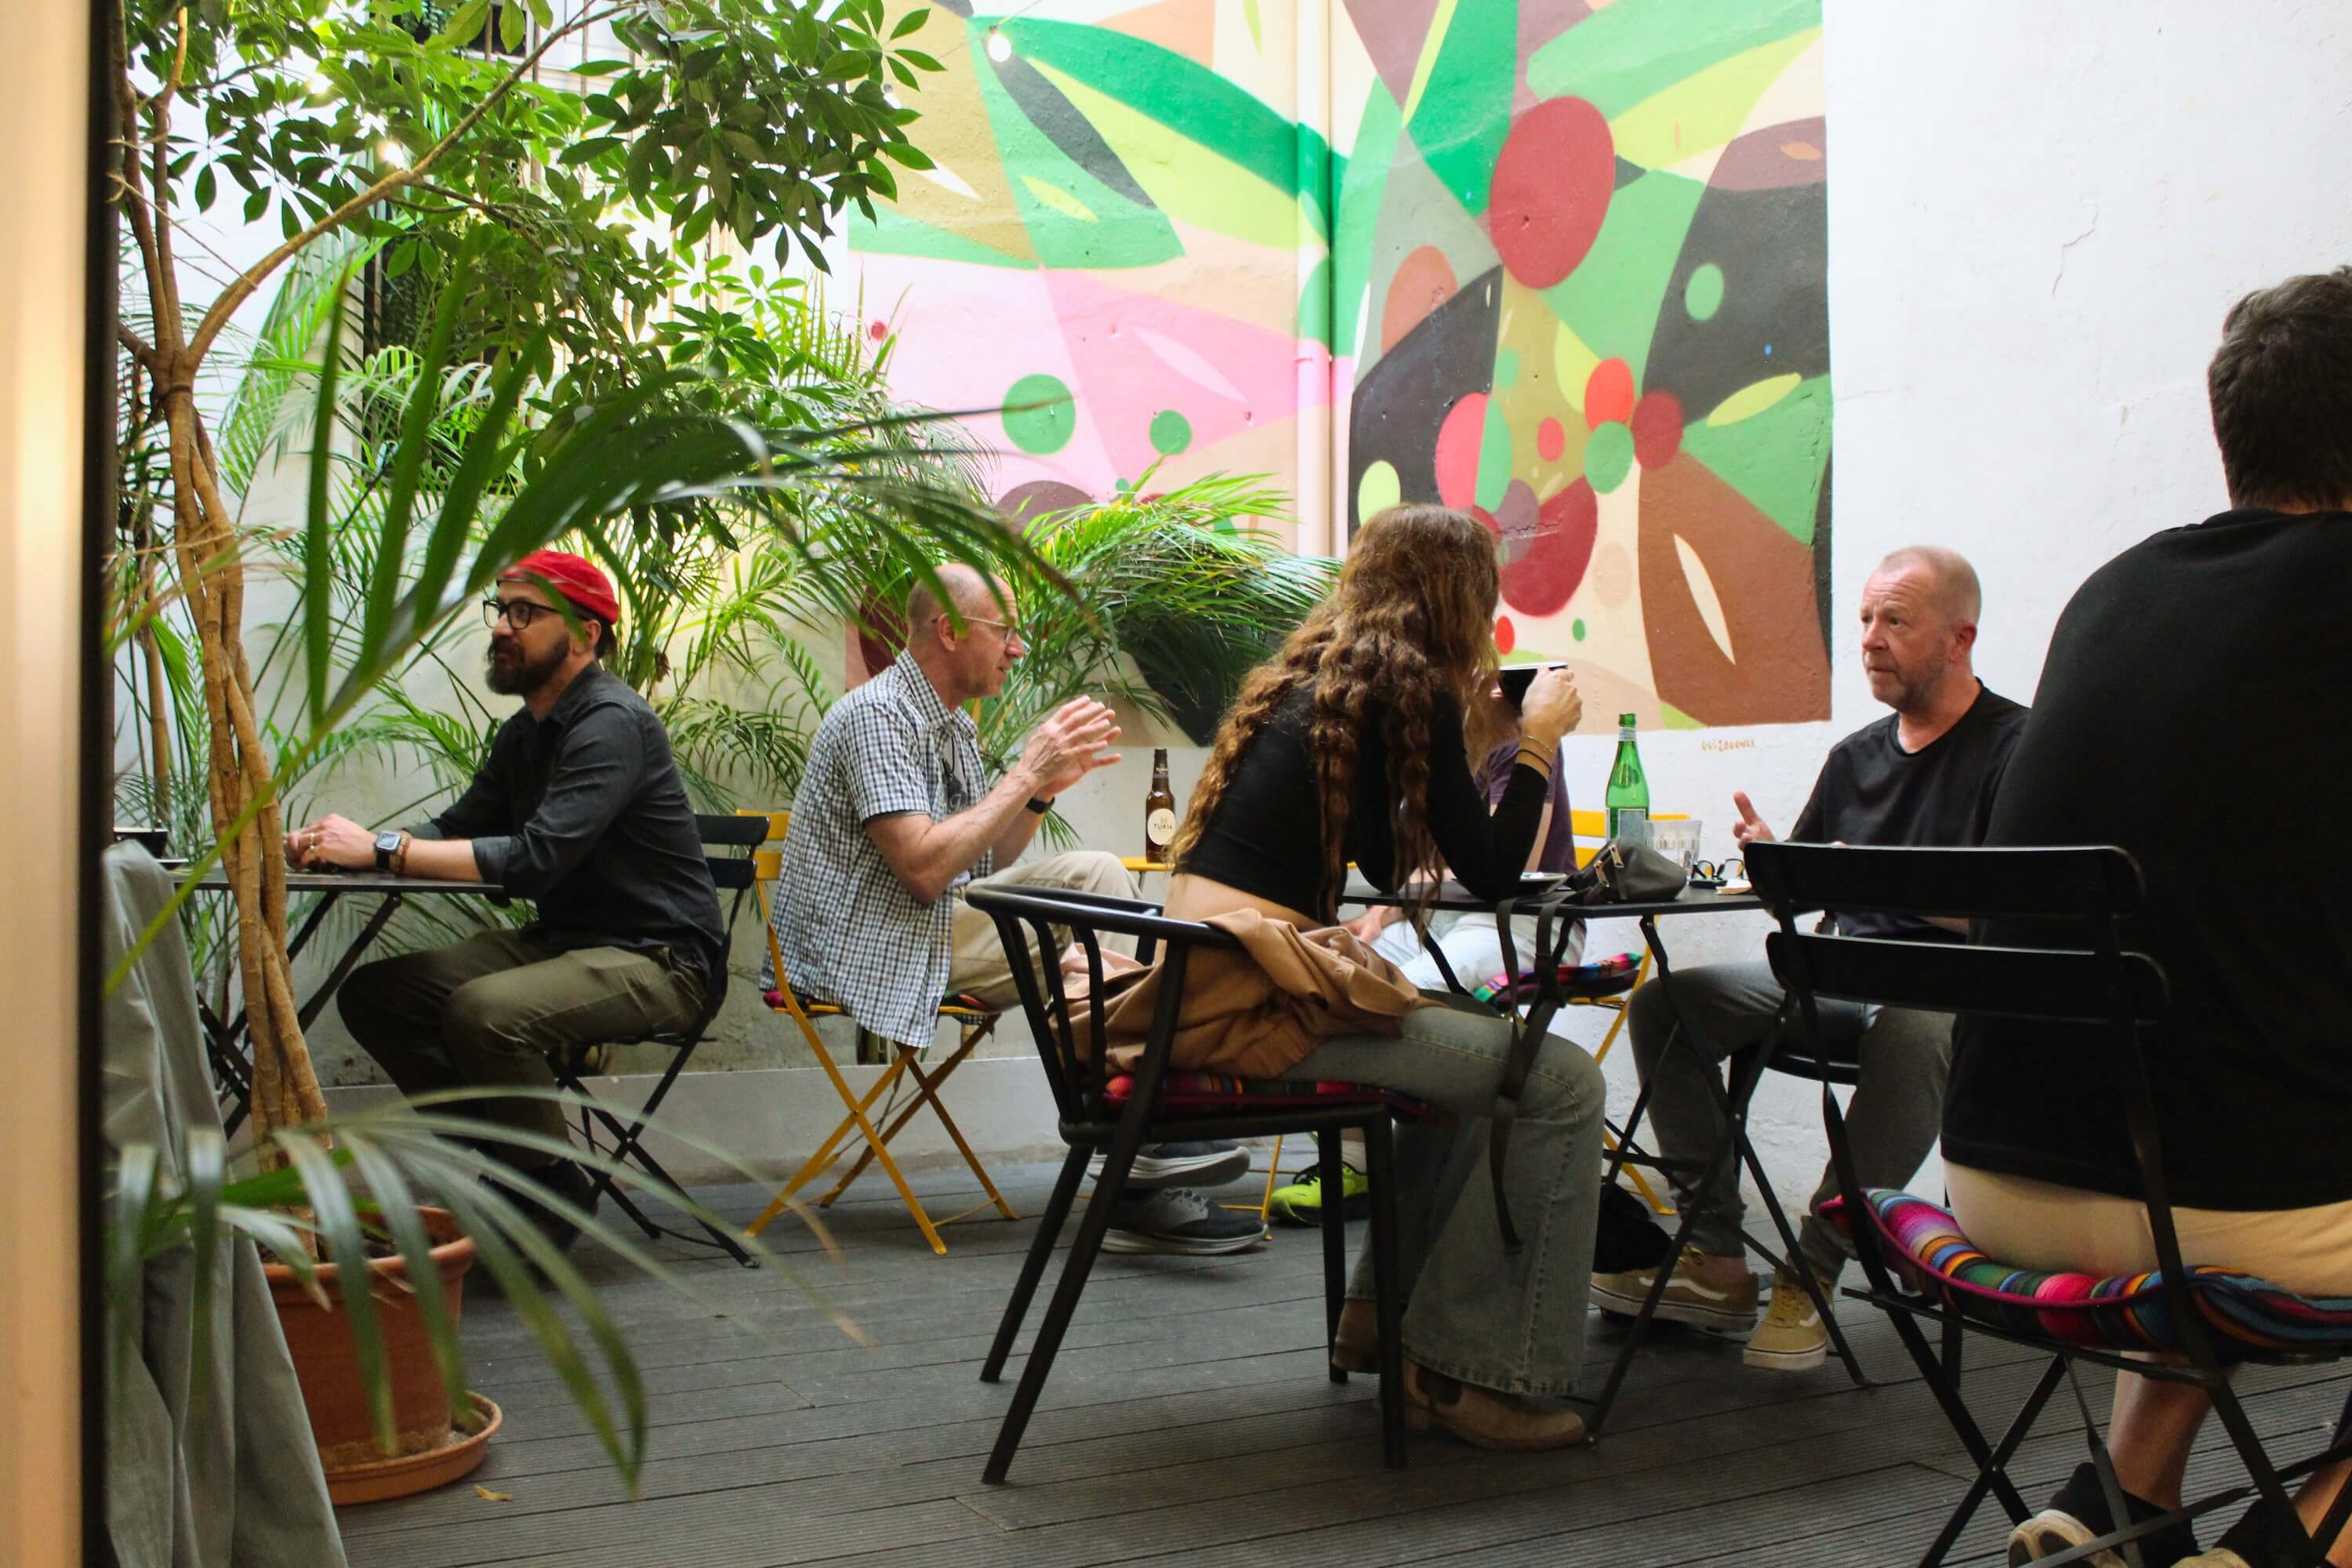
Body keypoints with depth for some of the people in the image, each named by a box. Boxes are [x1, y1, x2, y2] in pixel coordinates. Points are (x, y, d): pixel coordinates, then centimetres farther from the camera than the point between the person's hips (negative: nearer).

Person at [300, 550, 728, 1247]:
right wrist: (342, 844, -7)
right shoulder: (525, 731, 13)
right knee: (373, 994, -2)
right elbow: (459, 828, 11)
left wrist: (382, 849, -25)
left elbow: (536, 859, -28)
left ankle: (553, 1187, -9)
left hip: (658, 959, -9)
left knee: (484, 1010, -33)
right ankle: (510, 1159, 6)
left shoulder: (611, 723, -18)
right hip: (561, 940, 10)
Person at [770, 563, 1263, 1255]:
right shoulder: (879, 715, -14)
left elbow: (985, 863, 16)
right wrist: (1026, 773, -19)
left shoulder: (953, 724, 17)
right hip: (868, 946, -10)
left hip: (939, 921, 10)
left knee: (1094, 872, -7)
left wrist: (1045, 788, 0)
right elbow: (924, 869, -25)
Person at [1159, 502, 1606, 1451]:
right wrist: (1539, 738, 8)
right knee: (1561, 1083, -7)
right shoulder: (1408, 687, -6)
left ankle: (1383, 1308, 32)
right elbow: (1491, 875, -4)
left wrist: (1458, 721, 26)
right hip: (1253, 990, -10)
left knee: (1474, 1046, 28)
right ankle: (1482, 1376, 2)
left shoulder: (1311, 673, 19)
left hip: (1200, 972, 10)